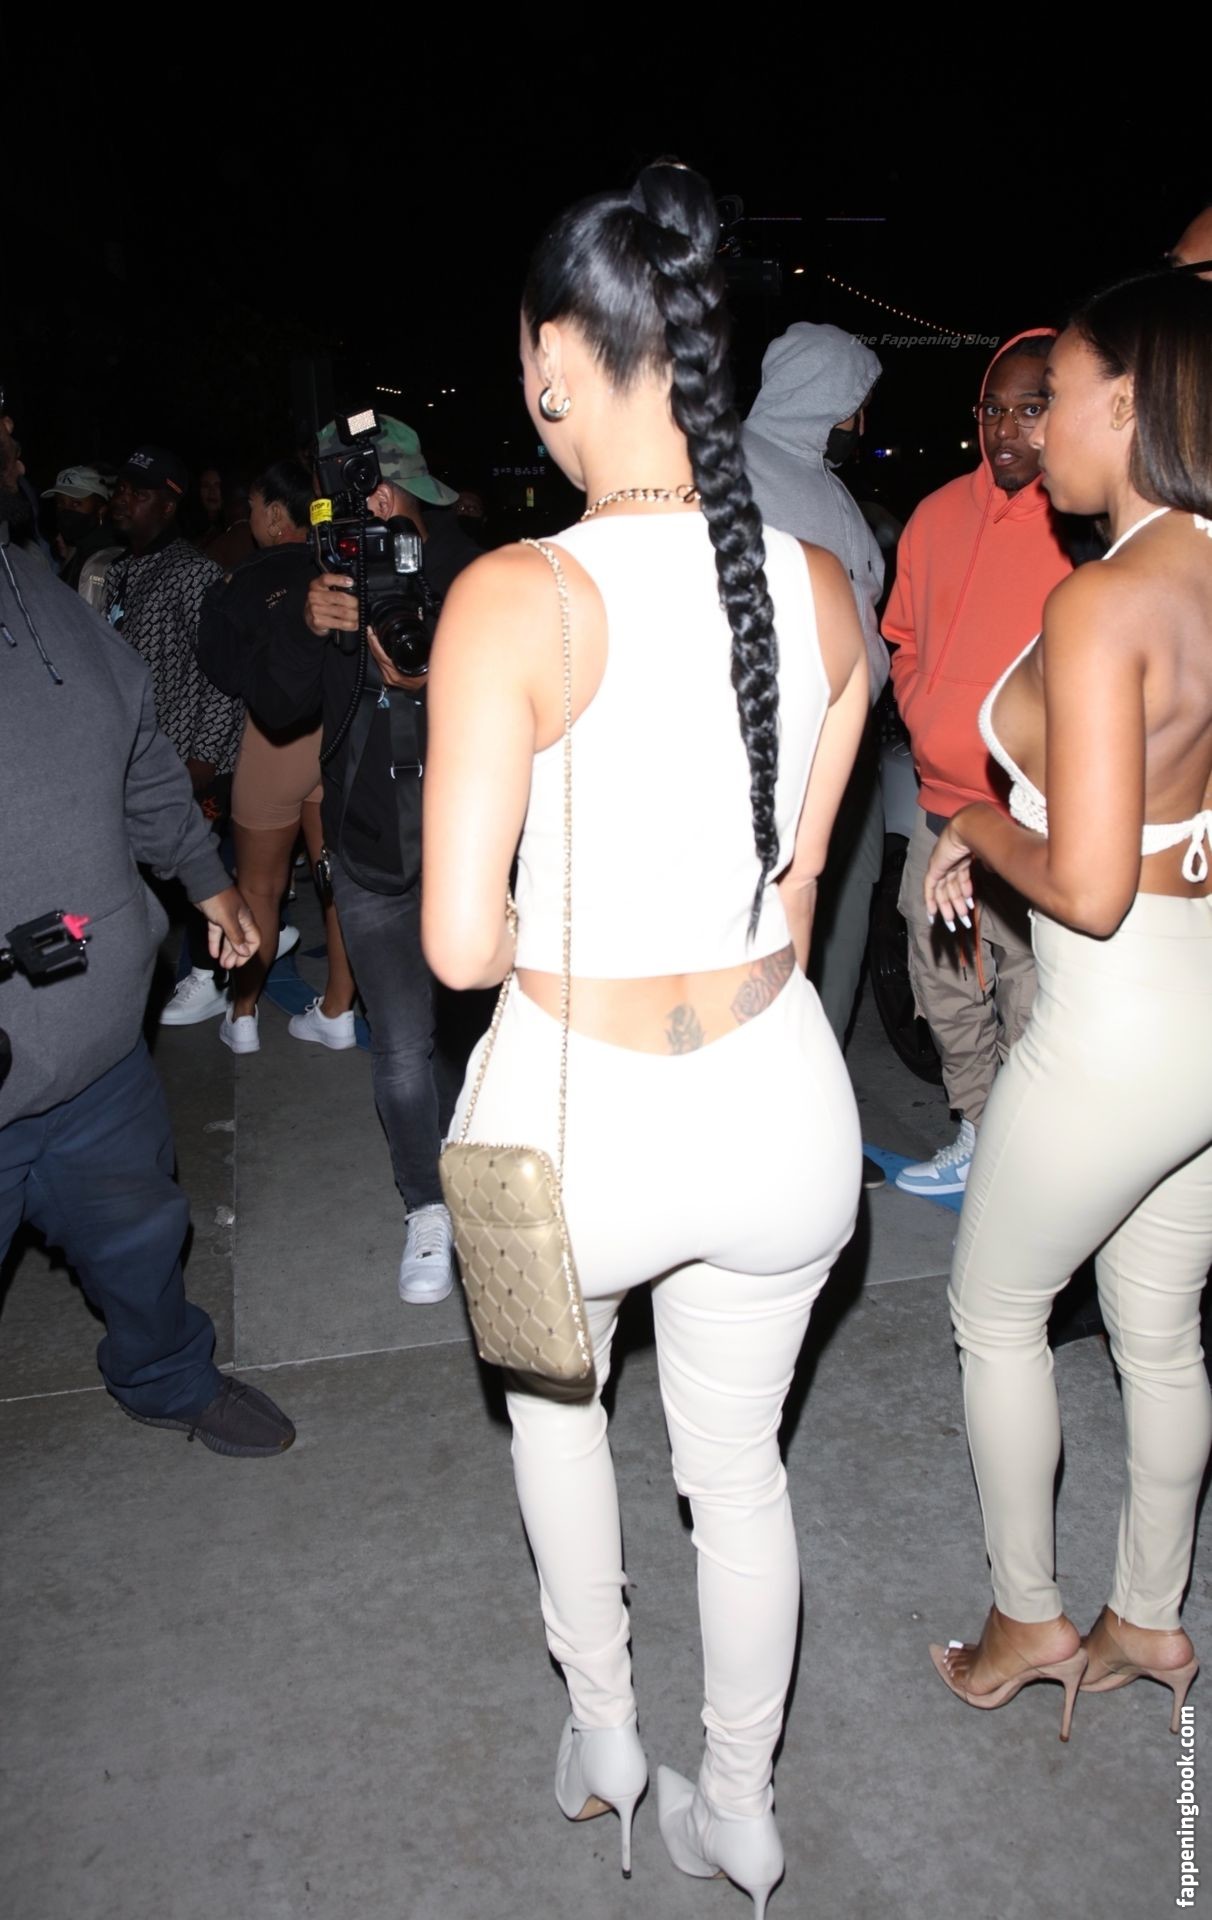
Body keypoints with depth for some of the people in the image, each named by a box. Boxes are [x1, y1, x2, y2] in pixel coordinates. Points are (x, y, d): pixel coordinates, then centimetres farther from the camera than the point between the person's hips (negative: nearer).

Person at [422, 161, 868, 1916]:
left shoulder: (517, 598, -20)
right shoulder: (824, 586, -3)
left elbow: (458, 945, -20)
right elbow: (797, 894, 5)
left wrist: (546, 930, 1)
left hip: (581, 1113, -3)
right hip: (778, 1098, 4)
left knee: (552, 1385, 31)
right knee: (739, 1459, 25)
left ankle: (601, 1728, 49)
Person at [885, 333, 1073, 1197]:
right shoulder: (941, 514, 6)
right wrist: (931, 726, 5)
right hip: (940, 808, 6)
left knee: (1031, 1017, 2)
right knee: (948, 997, 20)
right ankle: (976, 1140, 41)